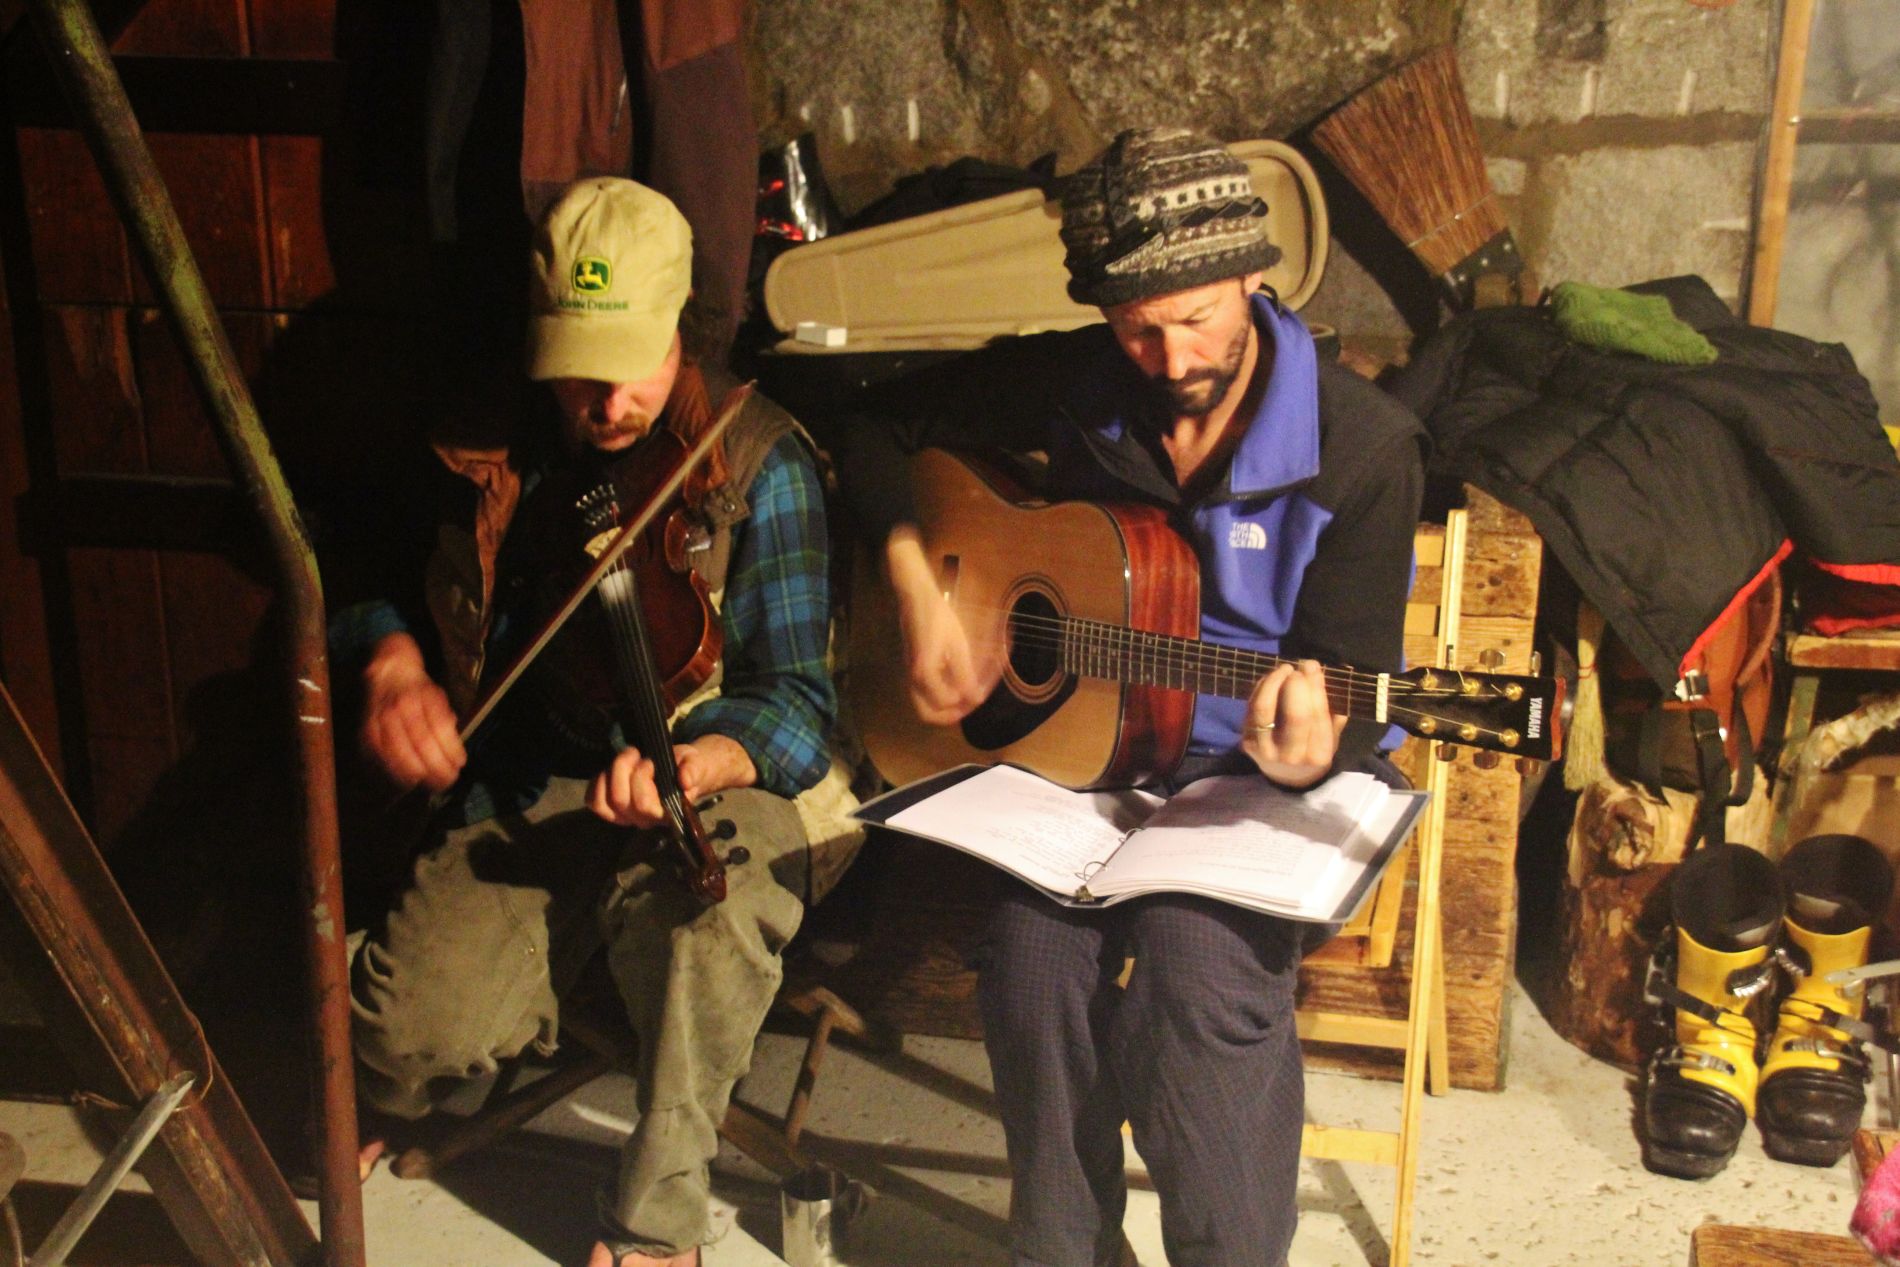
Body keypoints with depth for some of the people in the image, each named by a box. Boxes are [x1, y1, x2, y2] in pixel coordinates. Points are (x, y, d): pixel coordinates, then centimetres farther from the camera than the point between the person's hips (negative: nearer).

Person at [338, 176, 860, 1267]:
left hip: (724, 784, -2)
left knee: (715, 874, -39)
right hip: (532, 793, 3)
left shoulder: (759, 464, -9)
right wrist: (393, 662, -5)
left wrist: (694, 761, -37)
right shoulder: (494, 451, 1)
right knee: (410, 1039, -20)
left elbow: (793, 700, -14)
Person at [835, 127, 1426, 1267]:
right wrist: (921, 594, -5)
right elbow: (885, 426, 10)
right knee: (1034, 937, -26)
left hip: (1259, 772, -2)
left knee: (1202, 945, -32)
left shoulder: (1361, 447, -11)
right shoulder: (1073, 385, -2)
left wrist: (1308, 753, -35)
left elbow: (1351, 699, -11)